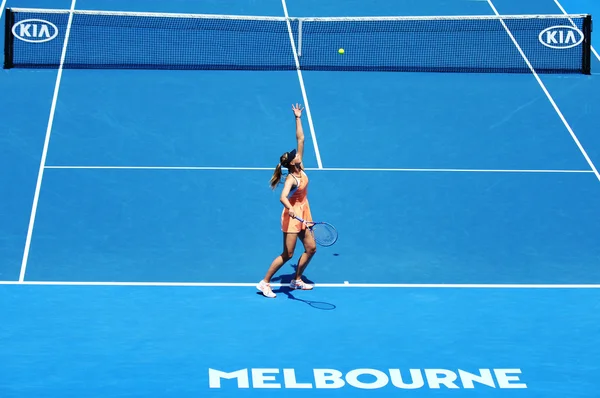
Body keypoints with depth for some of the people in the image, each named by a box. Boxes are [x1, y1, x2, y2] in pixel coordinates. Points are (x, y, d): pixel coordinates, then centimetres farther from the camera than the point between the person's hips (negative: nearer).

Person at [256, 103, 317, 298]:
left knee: (311, 248, 10)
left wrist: (298, 118, 3)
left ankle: (297, 280, 24)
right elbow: (283, 197, -40)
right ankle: (264, 283, 2)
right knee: (287, 254, -6)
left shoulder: (300, 168, -2)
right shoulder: (291, 179, -23)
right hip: (292, 216, -9)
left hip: (302, 215, 9)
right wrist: (291, 209, -58)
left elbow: (300, 139, 2)